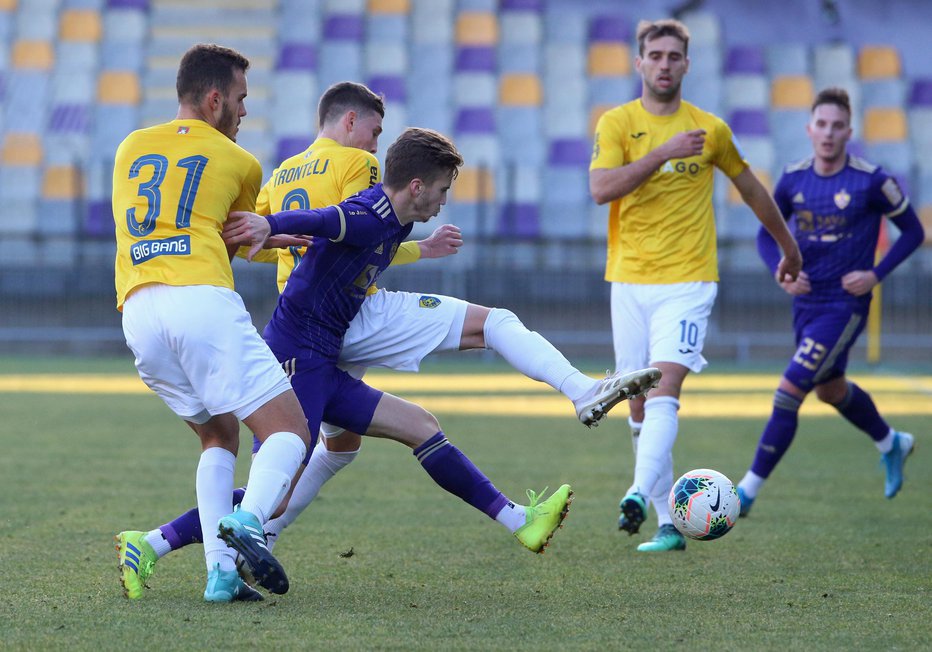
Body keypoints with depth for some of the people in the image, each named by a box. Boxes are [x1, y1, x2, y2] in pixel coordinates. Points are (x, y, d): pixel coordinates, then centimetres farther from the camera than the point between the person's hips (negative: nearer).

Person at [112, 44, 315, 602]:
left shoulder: (130, 149, 26)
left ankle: (221, 570, 2)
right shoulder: (240, 163, 13)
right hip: (203, 301, -5)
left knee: (219, 436, 21)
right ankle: (248, 522, -32)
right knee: (290, 431, -1)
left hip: (138, 310, 5)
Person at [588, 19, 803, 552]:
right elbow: (602, 188, -13)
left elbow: (751, 189, 21)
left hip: (688, 280, -2)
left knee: (664, 388, -20)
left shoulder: (710, 129, 6)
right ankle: (668, 524, 11)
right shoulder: (616, 123, 3)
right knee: (640, 406, 4)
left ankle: (639, 496, -34)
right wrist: (664, 153, -20)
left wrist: (789, 247, 31)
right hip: (629, 281, 2)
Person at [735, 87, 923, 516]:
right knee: (831, 390, 24)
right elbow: (767, 234, 11)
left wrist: (876, 275, -13)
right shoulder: (793, 179, -1)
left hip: (844, 307, -6)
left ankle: (748, 492, -9)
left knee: (789, 391, -15)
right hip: (805, 302, 6)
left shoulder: (871, 181, -14)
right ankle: (891, 444, 52)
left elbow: (913, 231, -3)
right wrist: (781, 272, -8)